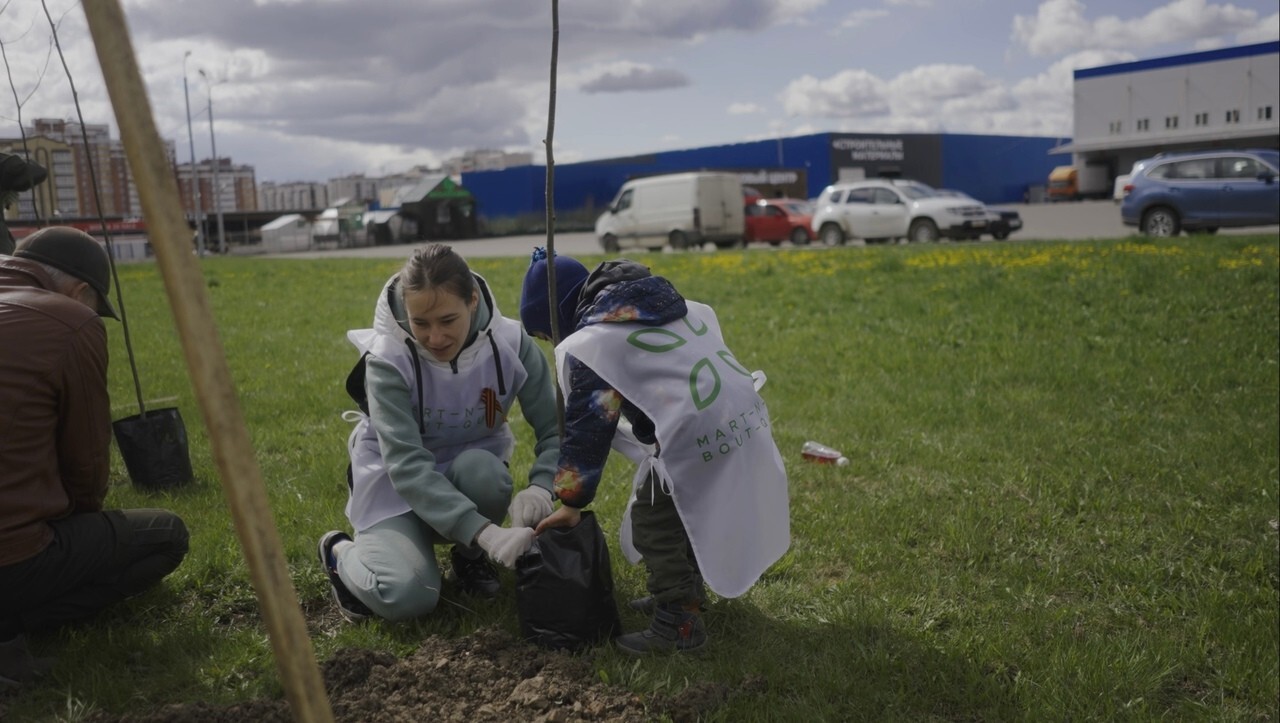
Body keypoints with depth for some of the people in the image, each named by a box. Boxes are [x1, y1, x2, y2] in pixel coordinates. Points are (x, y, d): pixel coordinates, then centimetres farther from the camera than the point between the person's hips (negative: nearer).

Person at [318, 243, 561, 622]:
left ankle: (469, 556, 0)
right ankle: (342, 552, 10)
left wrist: (540, 487, -39)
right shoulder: (388, 359, -26)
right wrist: (485, 530, -47)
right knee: (406, 597, -25)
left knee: (485, 472, -34)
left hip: (471, 467, 3)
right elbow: (407, 466, -35)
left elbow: (555, 430, -16)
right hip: (396, 482, -2)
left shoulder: (511, 344, -20)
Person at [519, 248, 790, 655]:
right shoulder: (665, 305, 22)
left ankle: (678, 625, 7)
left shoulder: (588, 345, -1)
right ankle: (684, 591, 39)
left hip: (695, 438, -9)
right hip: (746, 414, 9)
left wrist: (571, 503, 10)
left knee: (653, 523, 4)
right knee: (683, 511, 25)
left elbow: (586, 427, 1)